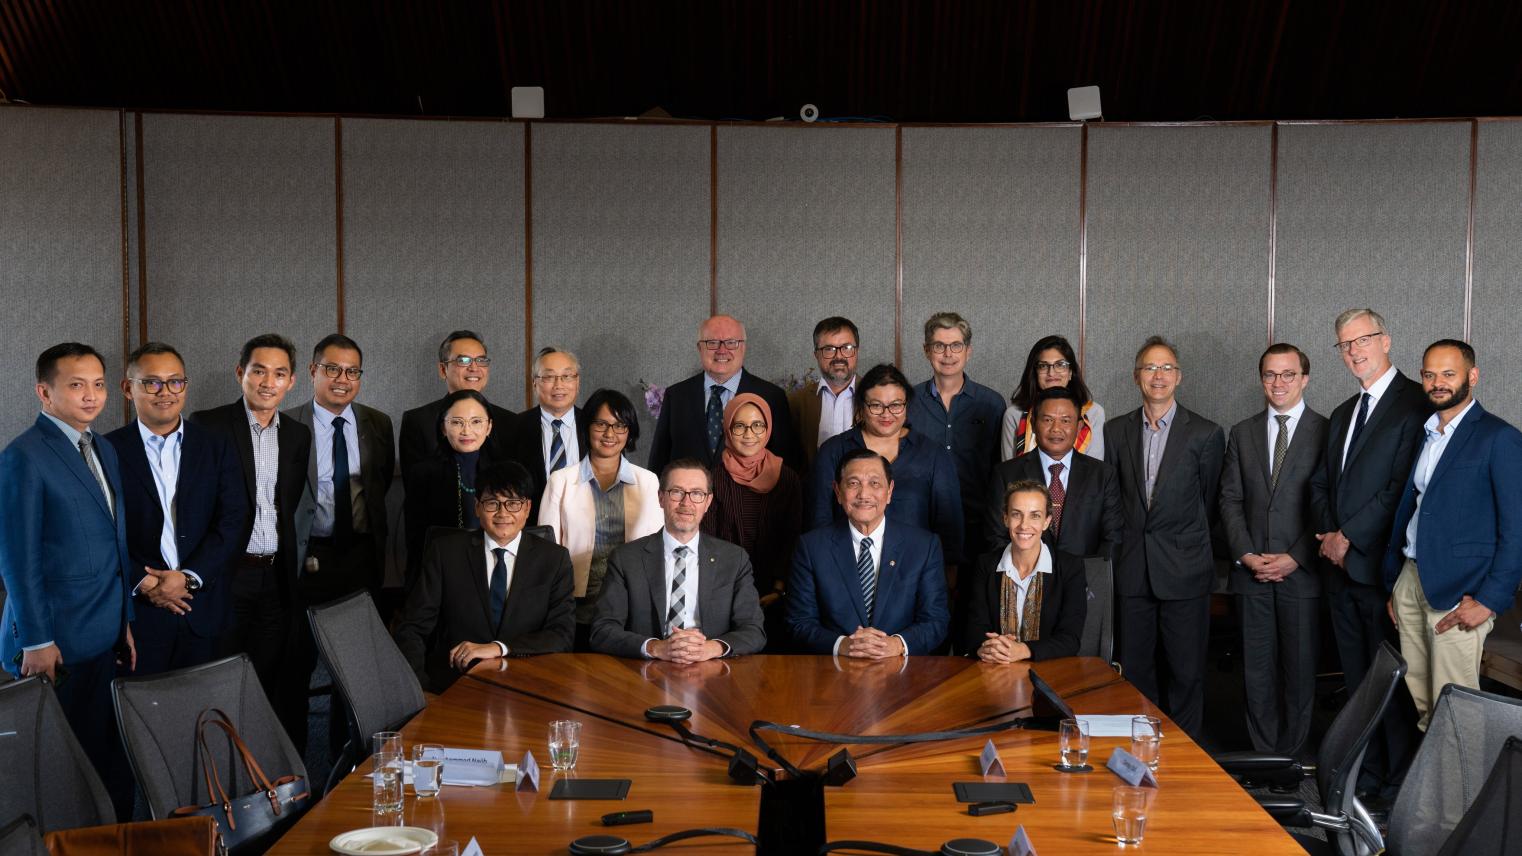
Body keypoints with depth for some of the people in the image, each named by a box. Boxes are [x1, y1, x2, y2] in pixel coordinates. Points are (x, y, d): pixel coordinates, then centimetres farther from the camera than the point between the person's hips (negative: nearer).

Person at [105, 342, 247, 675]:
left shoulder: (216, 447, 6)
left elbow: (232, 520, -1)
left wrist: (190, 577, -11)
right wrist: (141, 582, -14)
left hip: (203, 609, 2)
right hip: (136, 608, -2)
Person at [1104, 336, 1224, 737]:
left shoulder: (1206, 434, -2)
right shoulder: (1115, 431, 7)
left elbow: (1208, 502, 4)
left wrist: (1185, 545, 7)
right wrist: (1127, 543, 6)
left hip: (1184, 569, -3)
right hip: (1133, 569, 3)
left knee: (1187, 672, 3)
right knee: (1135, 670, 10)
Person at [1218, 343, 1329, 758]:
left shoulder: (1326, 432, 0)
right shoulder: (1242, 433, 11)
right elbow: (1230, 500, 8)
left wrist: (1294, 558, -10)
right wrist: (1246, 555, -4)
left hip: (1302, 570, -3)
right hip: (1251, 569, 3)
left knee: (1299, 668, 4)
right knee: (1257, 668, 6)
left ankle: (1291, 755, 15)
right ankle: (1264, 754, 15)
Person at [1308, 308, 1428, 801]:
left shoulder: (1415, 404, -9)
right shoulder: (1342, 415, 19)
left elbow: (1403, 485, -17)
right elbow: (1321, 483, 19)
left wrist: (1349, 536, -14)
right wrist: (1328, 533, 1)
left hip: (1381, 563, -8)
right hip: (1342, 565, 8)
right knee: (1357, 680, 13)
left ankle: (1398, 782, 9)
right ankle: (1366, 774, 21)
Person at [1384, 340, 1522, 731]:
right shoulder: (1422, 433, 14)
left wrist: (1490, 600, -14)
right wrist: (1394, 586, 14)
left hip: (1457, 594, -6)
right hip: (1410, 581, 6)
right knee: (1418, 701, 10)